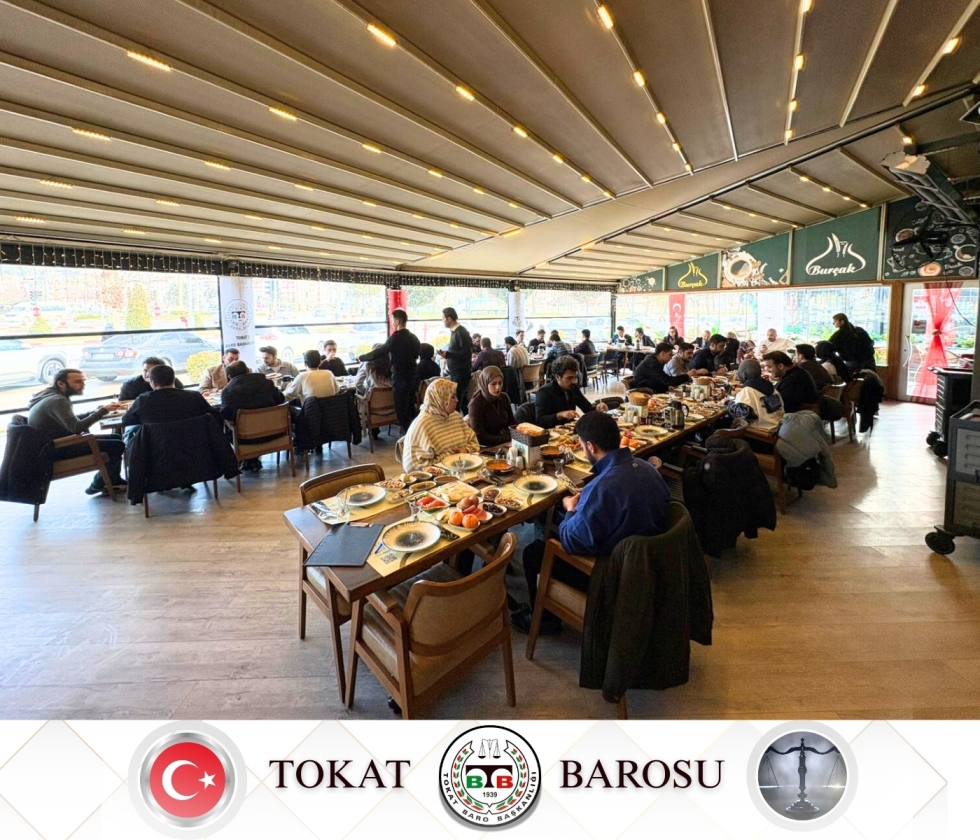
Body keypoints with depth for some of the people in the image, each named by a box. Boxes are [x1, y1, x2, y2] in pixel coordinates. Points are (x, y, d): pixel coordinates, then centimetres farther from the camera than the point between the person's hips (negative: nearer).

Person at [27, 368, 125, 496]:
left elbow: (73, 421, 14)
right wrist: (102, 411, -24)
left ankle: (114, 480, 15)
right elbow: (77, 427, -31)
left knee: (115, 438, 11)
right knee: (117, 445, -15)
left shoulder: (53, 396, 9)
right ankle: (98, 485, 2)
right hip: (56, 449, -10)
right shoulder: (57, 400, -22)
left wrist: (95, 412, 0)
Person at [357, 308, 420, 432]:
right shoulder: (414, 337, 6)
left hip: (401, 379, -7)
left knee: (402, 411, 2)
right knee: (410, 410, 16)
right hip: (413, 377, 7)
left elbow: (377, 353, -12)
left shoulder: (395, 338, -15)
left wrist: (361, 358, 4)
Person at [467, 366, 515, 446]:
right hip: (486, 446, -6)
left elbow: (512, 423, 10)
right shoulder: (476, 403, -15)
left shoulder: (504, 398, 2)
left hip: (505, 442, 6)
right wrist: (508, 439, -23)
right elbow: (479, 436, -18)